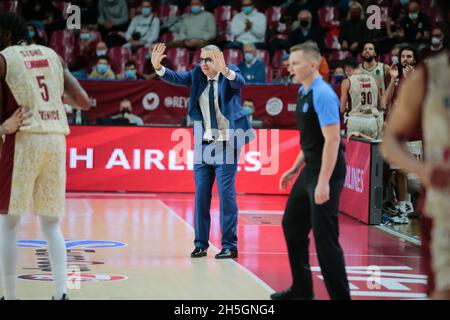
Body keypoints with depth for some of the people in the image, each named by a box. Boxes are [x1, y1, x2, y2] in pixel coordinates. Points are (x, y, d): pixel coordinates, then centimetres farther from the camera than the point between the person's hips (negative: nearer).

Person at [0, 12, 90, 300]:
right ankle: (61, 292, -1)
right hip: (56, 139, 5)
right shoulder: (52, 55, 15)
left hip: (24, 139, -4)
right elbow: (84, 102, 11)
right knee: (51, 224, 12)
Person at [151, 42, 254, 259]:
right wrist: (158, 67, -25)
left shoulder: (230, 74, -7)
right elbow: (176, 78, -6)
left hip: (226, 145, -4)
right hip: (203, 144, 5)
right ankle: (201, 244, 13)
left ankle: (229, 245, 2)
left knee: (226, 194, -4)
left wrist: (226, 71, -48)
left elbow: (240, 81, -28)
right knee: (201, 194, 6)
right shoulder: (198, 75, 4)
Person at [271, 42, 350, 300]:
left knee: (324, 237, -7)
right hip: (310, 171, 10)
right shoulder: (304, 93, 11)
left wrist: (323, 182, -26)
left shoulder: (323, 95, -18)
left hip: (327, 173, -10)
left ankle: (340, 296, 1)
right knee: (292, 225, 16)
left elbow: (332, 139, -23)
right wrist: (295, 169, 20)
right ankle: (302, 290, 28)